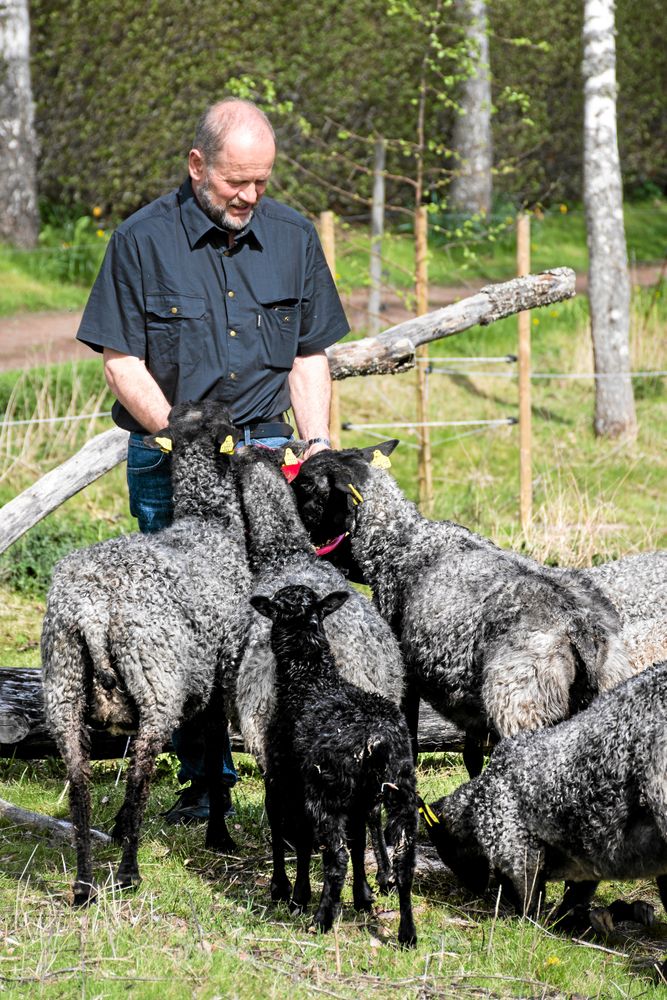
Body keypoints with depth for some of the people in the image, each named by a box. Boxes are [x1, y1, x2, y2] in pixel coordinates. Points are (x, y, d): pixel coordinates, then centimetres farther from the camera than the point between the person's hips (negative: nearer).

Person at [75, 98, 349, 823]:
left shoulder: (291, 236, 7)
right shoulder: (142, 240, -5)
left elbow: (310, 355, 13)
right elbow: (122, 361, -4)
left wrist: (318, 447, 1)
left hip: (267, 451, 2)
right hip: (167, 460, -2)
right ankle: (205, 777, 11)